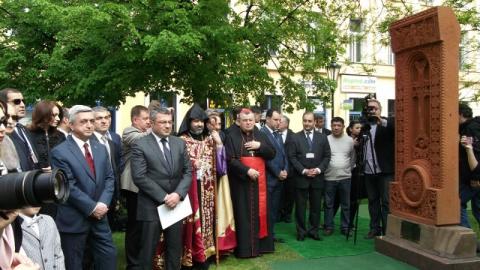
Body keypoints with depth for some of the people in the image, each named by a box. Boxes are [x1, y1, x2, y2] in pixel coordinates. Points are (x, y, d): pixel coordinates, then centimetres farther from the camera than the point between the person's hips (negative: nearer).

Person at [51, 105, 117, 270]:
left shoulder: (100, 149, 10)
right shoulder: (60, 152, -11)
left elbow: (109, 178, 5)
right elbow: (69, 186, -17)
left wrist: (103, 203, -10)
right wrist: (91, 207, -16)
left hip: (99, 217, 5)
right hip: (73, 220, -5)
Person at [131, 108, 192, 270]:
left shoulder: (180, 143, 8)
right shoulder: (140, 145, -6)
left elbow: (187, 172, 5)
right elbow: (139, 177, -14)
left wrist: (178, 194, -11)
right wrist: (163, 197, -16)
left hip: (176, 204, 4)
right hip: (151, 206, -4)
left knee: (175, 249, 14)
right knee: (148, 249, 8)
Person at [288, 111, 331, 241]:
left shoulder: (322, 137, 7)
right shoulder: (296, 137, 1)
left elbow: (327, 156, 5)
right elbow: (292, 157, -4)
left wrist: (319, 169, -9)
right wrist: (303, 171, -12)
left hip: (317, 177, 2)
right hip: (301, 177, -2)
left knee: (316, 206, 8)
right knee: (300, 206, 5)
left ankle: (314, 230, 20)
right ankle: (301, 231, 15)